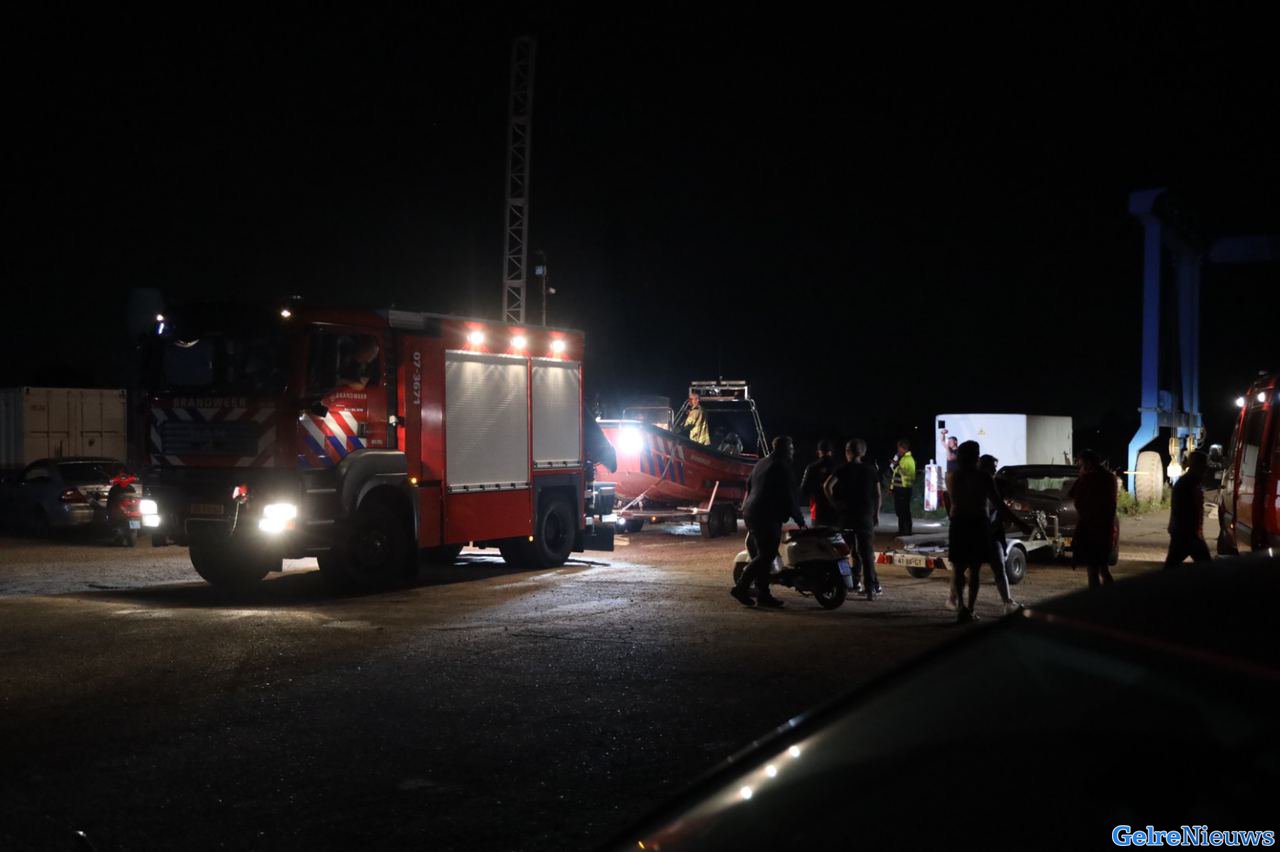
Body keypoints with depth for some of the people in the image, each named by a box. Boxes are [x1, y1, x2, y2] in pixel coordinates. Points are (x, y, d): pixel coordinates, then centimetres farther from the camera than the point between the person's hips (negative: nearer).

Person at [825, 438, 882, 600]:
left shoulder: (843, 469, -2)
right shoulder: (871, 470, 4)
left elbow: (827, 486, -16)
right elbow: (877, 494, 2)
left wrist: (835, 503, -5)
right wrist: (876, 514, 9)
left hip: (845, 515, -1)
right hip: (866, 515, 1)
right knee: (866, 553, 1)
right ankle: (870, 588, -3)